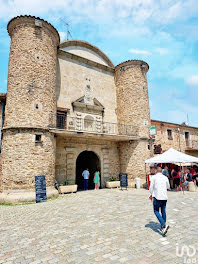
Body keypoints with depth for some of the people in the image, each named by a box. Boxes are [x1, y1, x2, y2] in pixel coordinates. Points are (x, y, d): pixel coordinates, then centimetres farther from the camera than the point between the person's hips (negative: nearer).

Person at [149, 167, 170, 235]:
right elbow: (168, 187, 19)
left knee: (156, 211, 5)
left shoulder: (154, 177, -6)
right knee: (163, 211, 15)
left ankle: (164, 225, -12)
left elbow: (151, 187, -5)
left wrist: (151, 195, 11)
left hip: (157, 197, -5)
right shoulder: (165, 178, 6)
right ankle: (163, 227, 23)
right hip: (164, 197, 5)